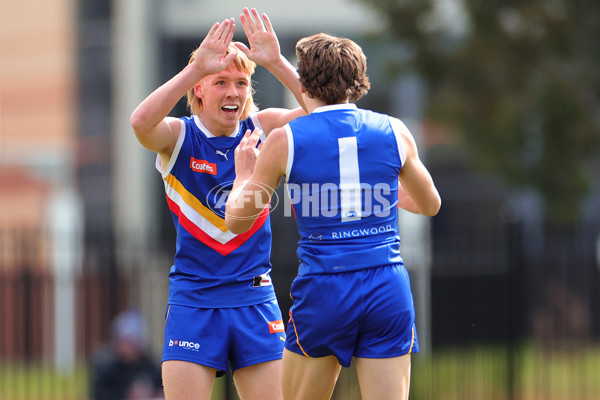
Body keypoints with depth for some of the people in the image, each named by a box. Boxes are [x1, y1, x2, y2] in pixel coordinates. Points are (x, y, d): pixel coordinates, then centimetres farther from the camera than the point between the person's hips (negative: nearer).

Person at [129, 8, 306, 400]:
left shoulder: (263, 127, 3)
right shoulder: (179, 136, -4)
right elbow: (141, 122, -27)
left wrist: (277, 62, -24)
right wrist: (197, 67, -33)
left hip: (255, 298, 2)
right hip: (193, 298, -2)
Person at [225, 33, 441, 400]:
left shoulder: (285, 140, -3)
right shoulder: (395, 132, 4)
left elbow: (236, 220, 6)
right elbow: (430, 204, 21)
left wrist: (244, 174, 26)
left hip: (323, 289, -2)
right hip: (388, 289, 2)